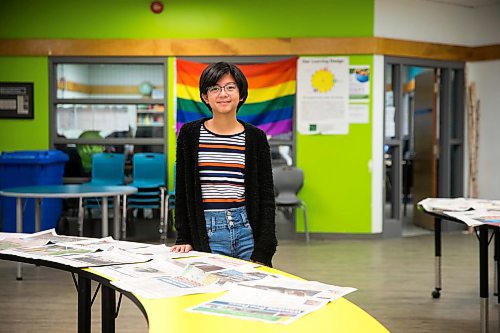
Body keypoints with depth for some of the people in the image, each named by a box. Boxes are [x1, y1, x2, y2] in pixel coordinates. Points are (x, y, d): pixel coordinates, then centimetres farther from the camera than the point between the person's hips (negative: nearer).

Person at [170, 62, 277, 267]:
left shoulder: (256, 137, 3)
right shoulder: (190, 134, 3)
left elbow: (266, 197, 2)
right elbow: (182, 191, 7)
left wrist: (263, 251, -5)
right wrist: (184, 239, 1)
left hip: (247, 229, 1)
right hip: (207, 234, 0)